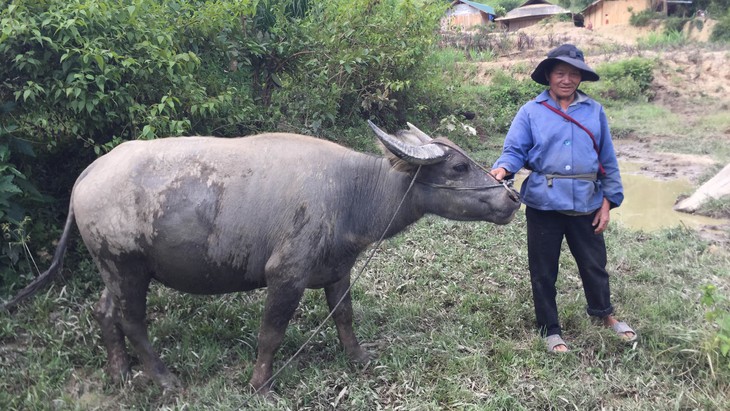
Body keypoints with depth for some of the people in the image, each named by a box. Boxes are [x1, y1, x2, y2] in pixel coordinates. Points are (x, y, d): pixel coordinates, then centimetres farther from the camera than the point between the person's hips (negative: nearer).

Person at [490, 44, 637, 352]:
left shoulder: (594, 111, 6)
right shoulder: (530, 112, -1)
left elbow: (608, 159, 8)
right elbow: (515, 150, -8)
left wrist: (609, 200, 4)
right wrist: (502, 169, -30)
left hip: (586, 204, 2)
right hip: (544, 204, -2)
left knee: (594, 263, 18)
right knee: (543, 270, 9)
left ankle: (604, 313, 45)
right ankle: (550, 329, 29)